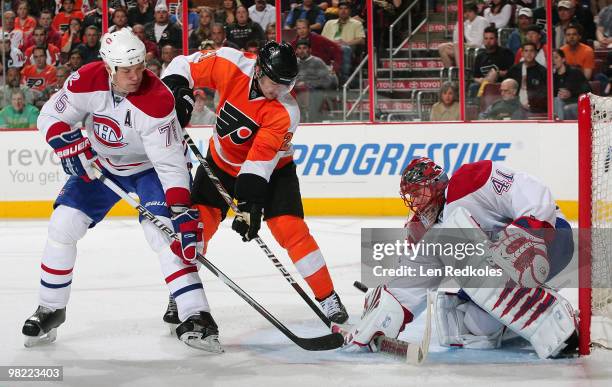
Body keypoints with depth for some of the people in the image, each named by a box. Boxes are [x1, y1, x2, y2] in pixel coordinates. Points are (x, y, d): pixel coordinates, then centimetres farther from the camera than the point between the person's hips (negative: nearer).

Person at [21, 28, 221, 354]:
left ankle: (195, 316, -24)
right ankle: (50, 309, 14)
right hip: (100, 164, 4)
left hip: (149, 167, -4)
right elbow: (51, 116, -8)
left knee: (164, 232, -24)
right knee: (62, 226, -4)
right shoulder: (88, 80, -22)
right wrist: (68, 143, -28)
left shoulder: (157, 101, -34)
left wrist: (182, 211, -43)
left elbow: (170, 162, -34)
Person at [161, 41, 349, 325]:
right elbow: (185, 65, -10)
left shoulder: (285, 112, -30)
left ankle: (328, 297, -5)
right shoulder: (231, 64, -23)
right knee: (198, 221, -7)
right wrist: (175, 90, -28)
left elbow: (260, 161, -32)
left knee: (290, 227, -15)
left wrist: (250, 204, -38)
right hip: (221, 160, 3)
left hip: (272, 169, -3)